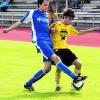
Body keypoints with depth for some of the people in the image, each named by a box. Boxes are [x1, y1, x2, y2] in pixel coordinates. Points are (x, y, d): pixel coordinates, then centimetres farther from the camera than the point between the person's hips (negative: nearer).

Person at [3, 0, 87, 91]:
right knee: (55, 58, -21)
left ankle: (28, 84, 14)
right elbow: (21, 21, 14)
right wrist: (9, 29, 19)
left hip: (49, 42, 7)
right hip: (40, 40, -7)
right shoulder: (32, 13, 3)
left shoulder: (47, 15, 18)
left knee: (47, 67, -1)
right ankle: (75, 77, -24)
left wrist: (51, 29, 10)